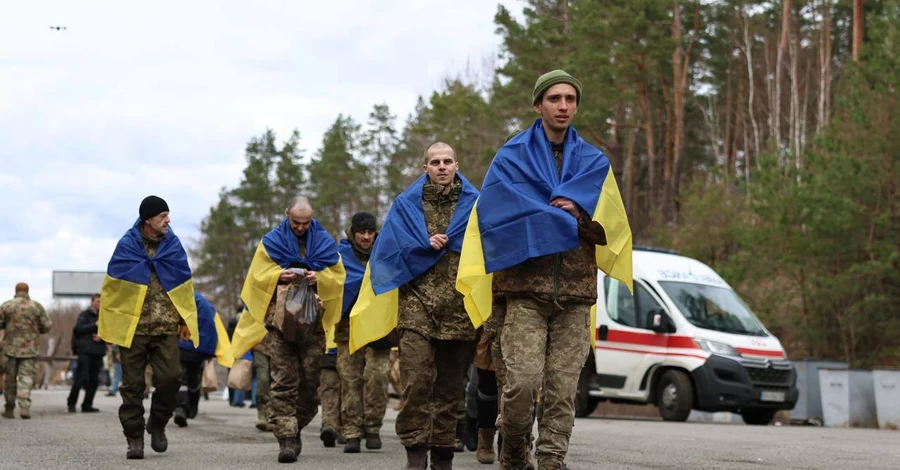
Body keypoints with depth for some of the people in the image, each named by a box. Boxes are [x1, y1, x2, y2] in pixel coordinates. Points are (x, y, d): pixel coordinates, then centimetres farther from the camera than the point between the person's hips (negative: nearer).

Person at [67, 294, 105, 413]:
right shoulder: (85, 315, 3)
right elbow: (78, 329, -11)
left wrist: (101, 336, -8)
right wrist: (94, 325, -16)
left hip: (98, 352, 5)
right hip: (85, 351, -5)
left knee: (94, 380, 4)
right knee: (81, 377, -11)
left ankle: (87, 405, 10)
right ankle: (71, 403, 0)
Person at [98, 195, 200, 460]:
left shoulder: (173, 245, 6)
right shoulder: (127, 246, -2)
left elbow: (184, 286, 11)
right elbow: (111, 287, 2)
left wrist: (186, 321, 8)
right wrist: (106, 324, 1)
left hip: (166, 328, 2)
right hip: (132, 327, -2)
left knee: (170, 378, -9)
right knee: (133, 385, 1)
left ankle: (157, 425, 15)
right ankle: (134, 437, 10)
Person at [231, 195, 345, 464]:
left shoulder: (325, 242, 11)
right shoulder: (272, 242, 8)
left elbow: (338, 278, 10)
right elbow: (259, 277, 7)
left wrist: (319, 277, -10)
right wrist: (279, 276, -12)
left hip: (313, 321, 2)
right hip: (279, 319, -2)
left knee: (310, 381, 3)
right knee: (283, 381, -10)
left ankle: (293, 430, 21)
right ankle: (286, 439, -14)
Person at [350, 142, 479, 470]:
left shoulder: (474, 204, 10)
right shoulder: (407, 205, 12)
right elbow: (391, 251, 5)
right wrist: (427, 246, -8)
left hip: (460, 306, 1)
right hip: (417, 302, -1)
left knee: (451, 383, 3)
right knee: (416, 379, -13)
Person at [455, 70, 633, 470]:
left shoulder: (594, 163, 16)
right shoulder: (512, 158, 7)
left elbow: (609, 225, 8)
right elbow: (499, 213, -6)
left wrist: (579, 213, -13)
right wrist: (564, 219, -7)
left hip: (575, 291, 3)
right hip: (525, 287, -3)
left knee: (562, 390, -3)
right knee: (524, 381, -14)